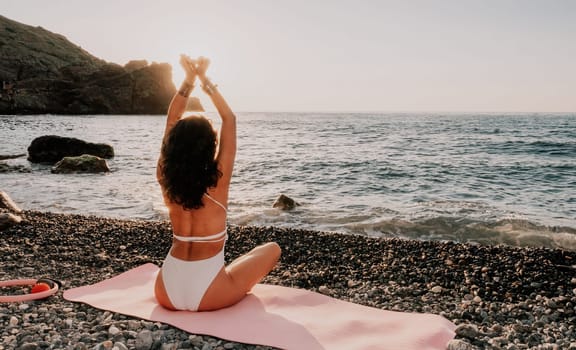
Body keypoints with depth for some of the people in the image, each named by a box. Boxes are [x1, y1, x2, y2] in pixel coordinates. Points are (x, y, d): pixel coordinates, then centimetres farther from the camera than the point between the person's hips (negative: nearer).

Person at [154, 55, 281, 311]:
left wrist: (189, 79, 3)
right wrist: (204, 79, 2)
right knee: (272, 249, 17)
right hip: (208, 296, -4)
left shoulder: (166, 180, -5)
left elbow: (172, 121, 6)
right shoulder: (217, 181, -13)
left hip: (166, 293, 4)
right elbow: (229, 120, -4)